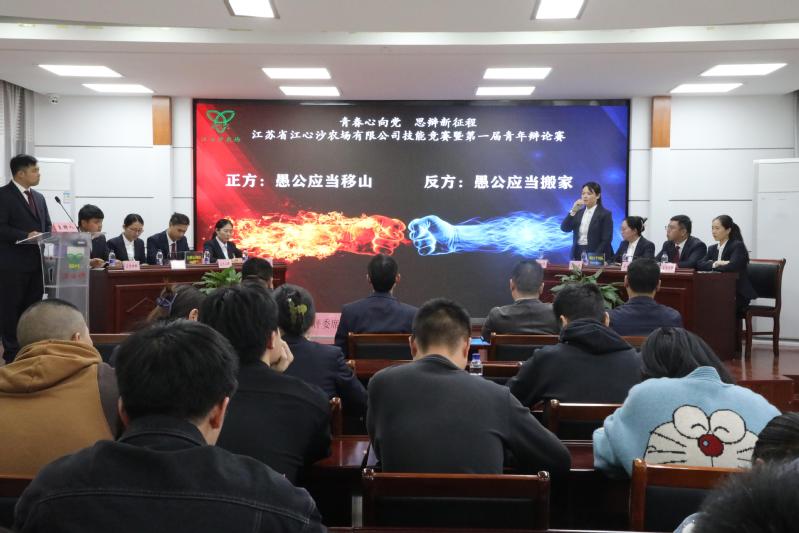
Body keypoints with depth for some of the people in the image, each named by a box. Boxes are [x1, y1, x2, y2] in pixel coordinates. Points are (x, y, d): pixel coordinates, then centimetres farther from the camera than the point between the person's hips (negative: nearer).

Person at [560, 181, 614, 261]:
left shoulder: (605, 214, -4)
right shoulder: (579, 212, 12)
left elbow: (606, 240, -9)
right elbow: (564, 228, 0)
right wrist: (573, 211, -10)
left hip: (596, 256, -4)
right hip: (578, 254, 4)